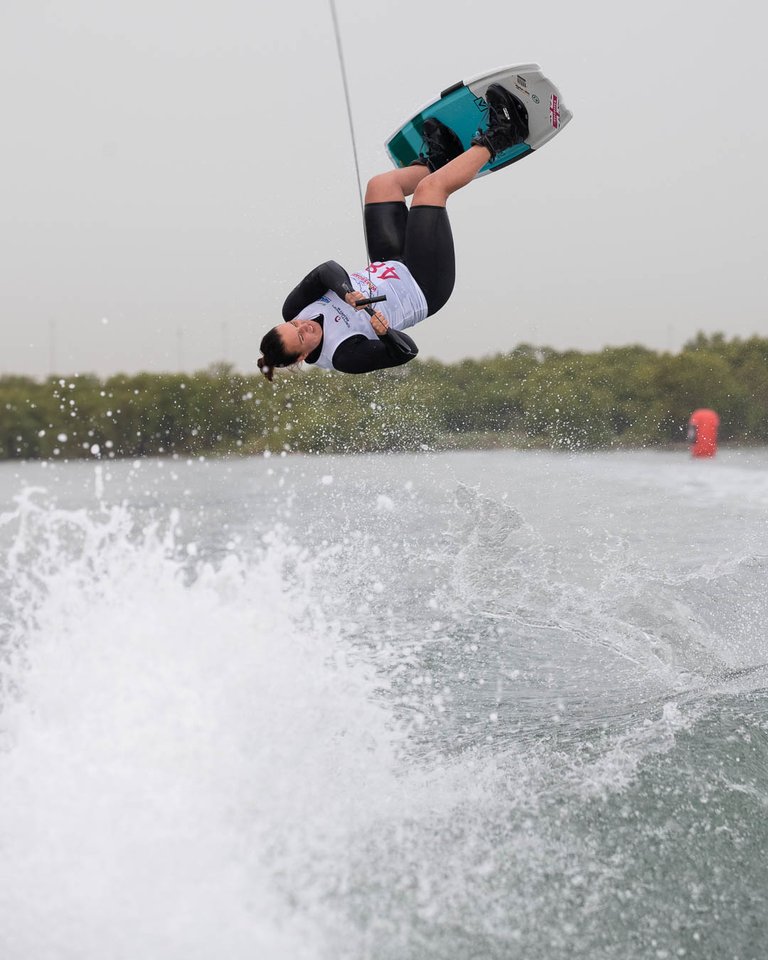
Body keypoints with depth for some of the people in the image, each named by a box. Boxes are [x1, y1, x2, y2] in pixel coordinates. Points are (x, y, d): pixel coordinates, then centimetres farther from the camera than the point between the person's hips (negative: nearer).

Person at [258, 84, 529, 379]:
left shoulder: (294, 312, -19)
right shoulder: (343, 356, -34)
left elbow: (326, 270, -27)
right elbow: (406, 351, -30)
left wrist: (345, 291, -45)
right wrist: (384, 333, -49)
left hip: (390, 266, 6)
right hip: (425, 288, -6)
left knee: (381, 185, 6)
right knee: (430, 187, -10)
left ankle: (436, 158, 39)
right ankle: (495, 139, 15)